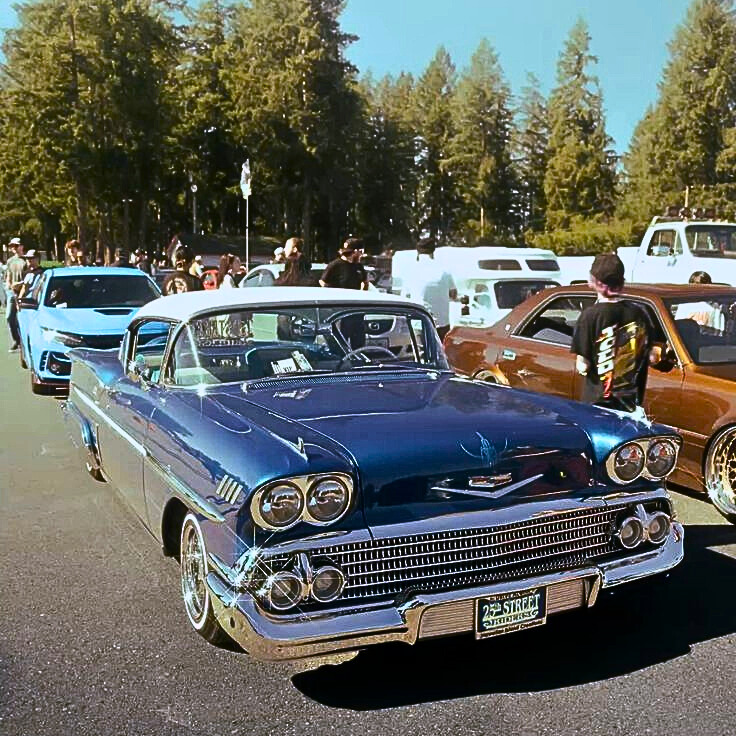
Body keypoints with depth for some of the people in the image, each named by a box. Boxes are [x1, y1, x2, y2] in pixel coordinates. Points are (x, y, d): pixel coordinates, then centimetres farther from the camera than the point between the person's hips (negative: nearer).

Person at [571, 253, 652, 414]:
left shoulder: (591, 315, -14)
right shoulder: (638, 314, 1)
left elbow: (583, 366, -15)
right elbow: (646, 357, 8)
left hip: (597, 402, -4)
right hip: (630, 403, 4)